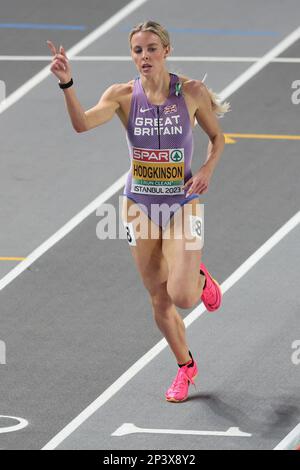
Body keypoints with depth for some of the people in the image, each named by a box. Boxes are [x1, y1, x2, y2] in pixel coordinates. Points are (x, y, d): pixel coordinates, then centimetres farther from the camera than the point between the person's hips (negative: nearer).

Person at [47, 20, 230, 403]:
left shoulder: (192, 92, -10)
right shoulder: (123, 95, -9)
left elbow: (217, 137, 6)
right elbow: (83, 123, -27)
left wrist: (207, 169, -12)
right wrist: (66, 84, -43)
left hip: (182, 204, -2)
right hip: (140, 204, 2)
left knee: (182, 297, -16)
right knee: (159, 300, 9)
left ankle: (200, 279, 21)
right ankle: (185, 367, 31)